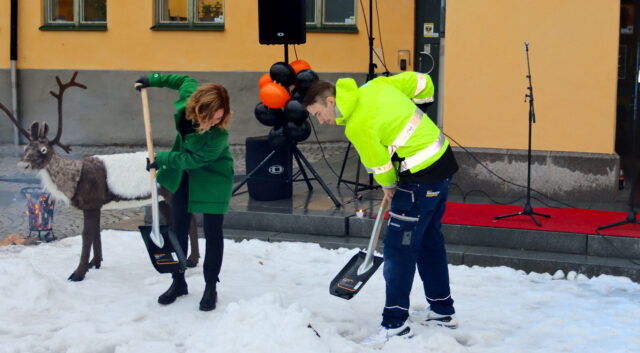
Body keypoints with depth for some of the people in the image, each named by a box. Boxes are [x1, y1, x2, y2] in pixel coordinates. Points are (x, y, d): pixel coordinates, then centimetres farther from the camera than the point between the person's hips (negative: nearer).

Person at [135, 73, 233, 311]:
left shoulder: (219, 135, -37)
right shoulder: (189, 95, -24)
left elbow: (193, 160, -26)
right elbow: (186, 80, 1)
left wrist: (162, 159, -17)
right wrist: (153, 80, 7)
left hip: (212, 178, -6)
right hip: (183, 175, 6)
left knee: (212, 233, 2)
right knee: (179, 229, 12)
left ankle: (211, 287, 17)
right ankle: (178, 282, 26)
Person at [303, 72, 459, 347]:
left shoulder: (358, 127, -20)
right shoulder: (375, 86, 3)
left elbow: (381, 165, -8)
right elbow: (420, 82, 9)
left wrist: (388, 186, 13)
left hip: (421, 178, -10)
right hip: (442, 159, 10)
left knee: (398, 248, -4)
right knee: (429, 239, 20)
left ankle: (395, 325, 2)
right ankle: (442, 311, 31)